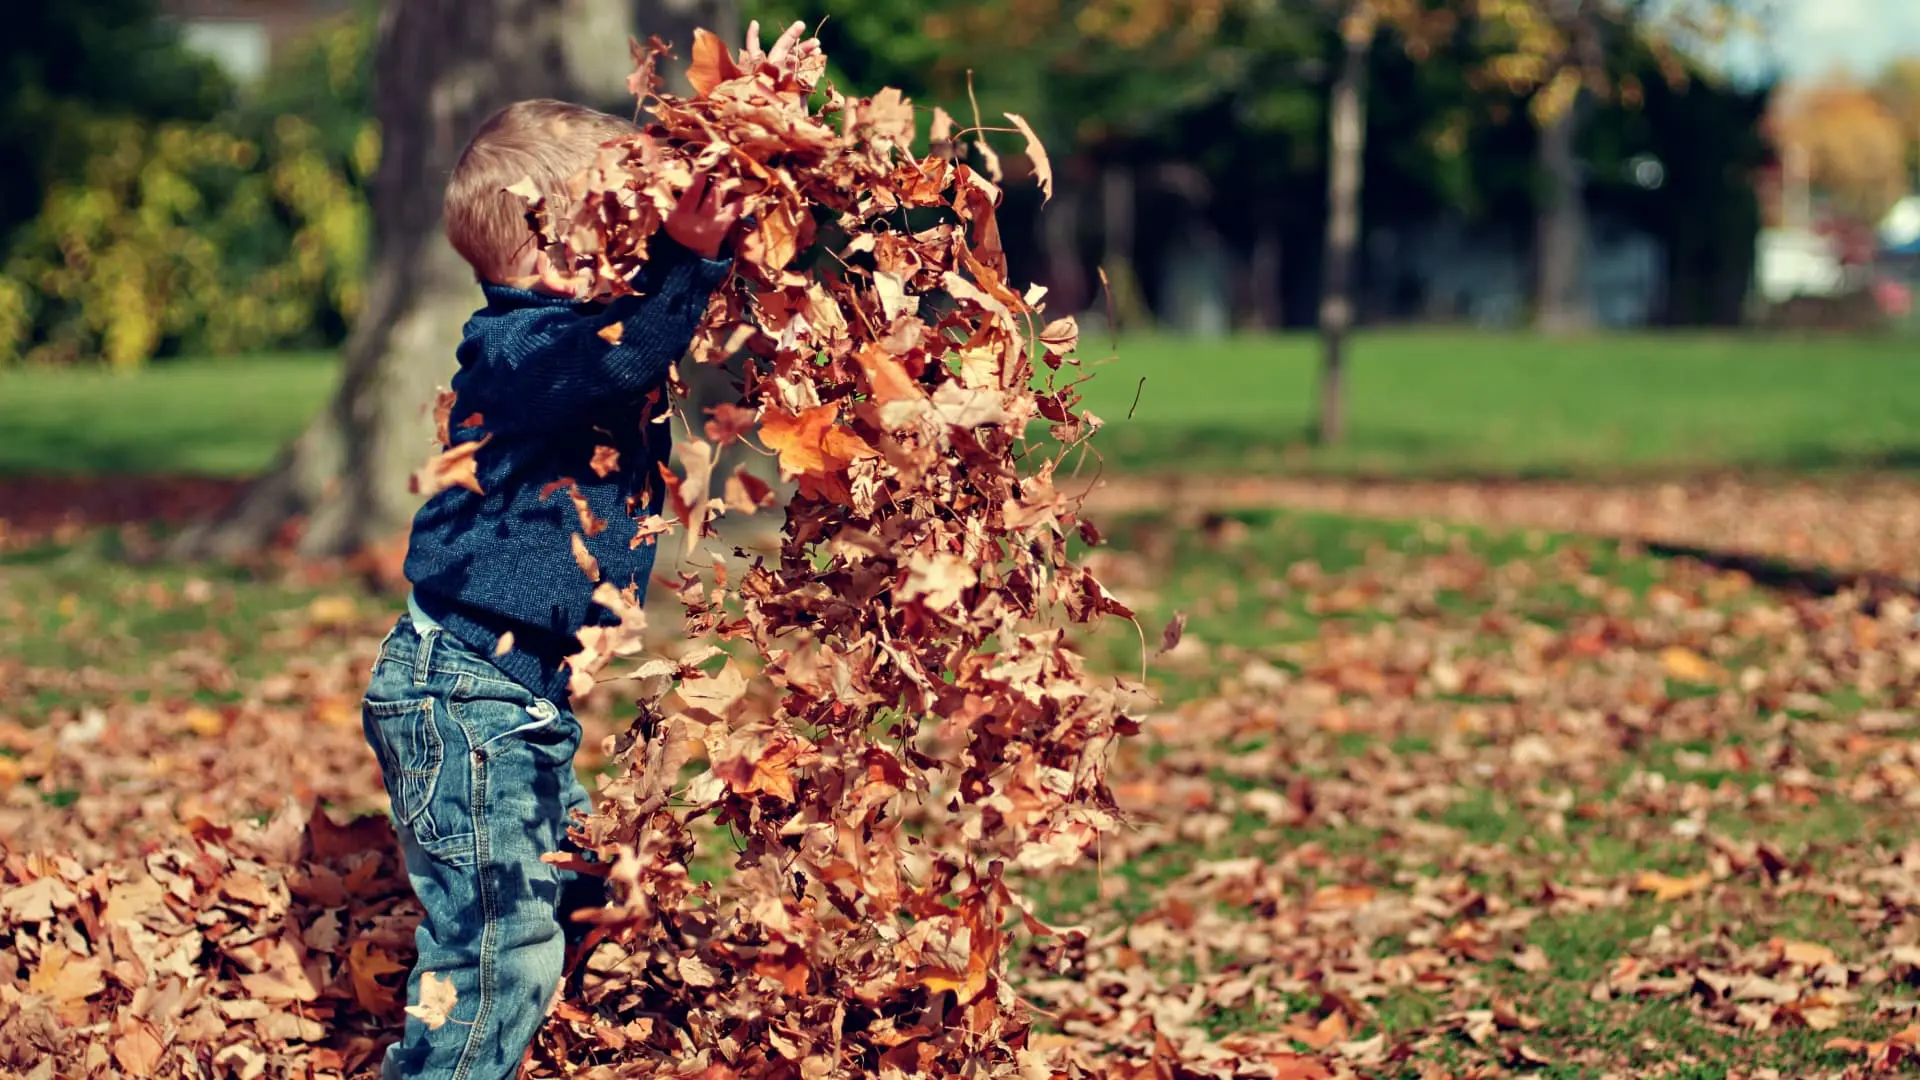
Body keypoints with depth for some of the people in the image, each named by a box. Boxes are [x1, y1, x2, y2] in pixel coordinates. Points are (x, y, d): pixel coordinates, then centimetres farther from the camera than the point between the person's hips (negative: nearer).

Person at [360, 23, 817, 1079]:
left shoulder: (590, 315, 8)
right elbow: (616, 359, -41)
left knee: (559, 905, 19)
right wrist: (683, 256, -47)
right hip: (460, 690, -10)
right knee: (500, 942, -12)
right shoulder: (516, 347, -19)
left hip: (525, 690, 10)